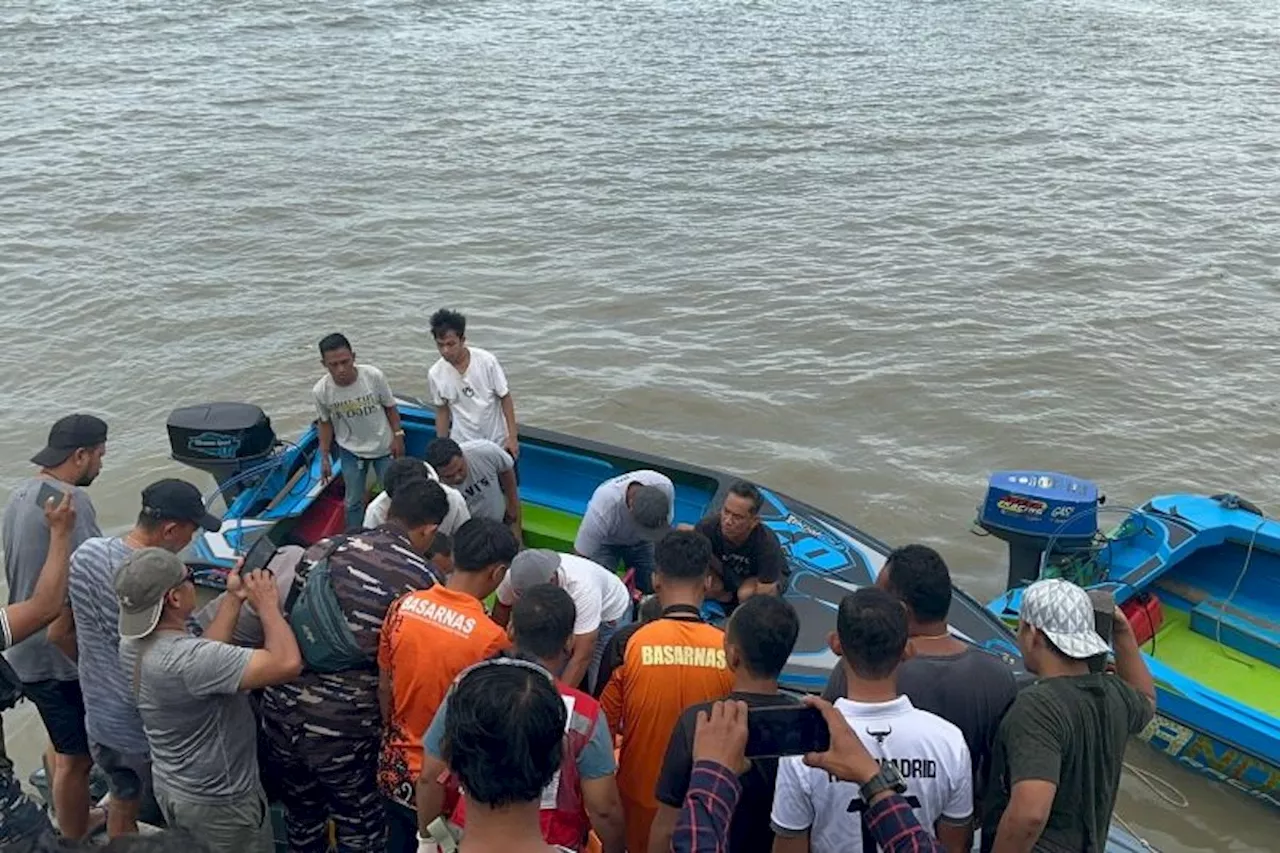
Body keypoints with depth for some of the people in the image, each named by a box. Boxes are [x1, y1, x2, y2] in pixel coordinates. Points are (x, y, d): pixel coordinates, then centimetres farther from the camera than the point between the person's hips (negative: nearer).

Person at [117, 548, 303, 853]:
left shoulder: (131, 643, -9)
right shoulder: (186, 659, -37)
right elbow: (287, 663, -40)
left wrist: (234, 599, 3)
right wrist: (267, 604, -24)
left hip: (168, 788, 8)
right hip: (219, 802, -8)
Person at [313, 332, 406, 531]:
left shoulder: (373, 376, -27)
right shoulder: (321, 391, -23)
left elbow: (390, 407, -9)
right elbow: (325, 423, -5)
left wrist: (398, 435, -10)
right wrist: (324, 458, -1)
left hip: (383, 446, 0)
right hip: (351, 451, 1)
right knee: (353, 501, 14)